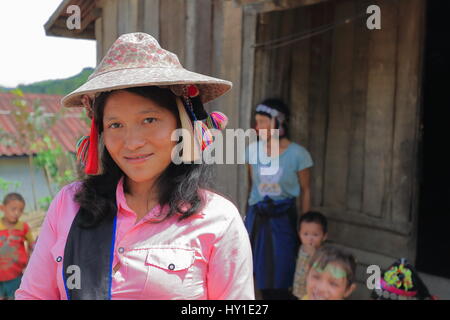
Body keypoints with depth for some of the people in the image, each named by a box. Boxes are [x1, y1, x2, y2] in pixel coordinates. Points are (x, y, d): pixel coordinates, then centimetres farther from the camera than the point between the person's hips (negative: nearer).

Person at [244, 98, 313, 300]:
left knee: (279, 279, 6)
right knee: (262, 276, 10)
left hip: (283, 219, -3)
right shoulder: (253, 150, -2)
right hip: (256, 217, 3)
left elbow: (304, 191, -3)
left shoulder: (297, 154, -12)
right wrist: (249, 216, 13)